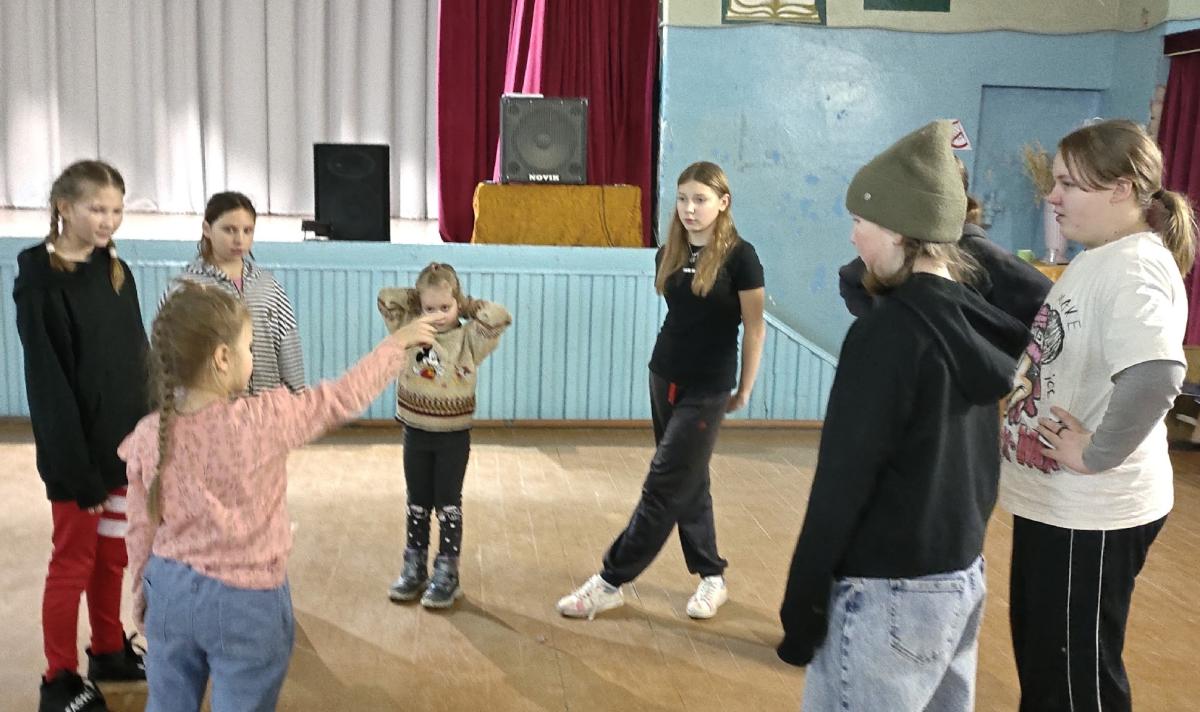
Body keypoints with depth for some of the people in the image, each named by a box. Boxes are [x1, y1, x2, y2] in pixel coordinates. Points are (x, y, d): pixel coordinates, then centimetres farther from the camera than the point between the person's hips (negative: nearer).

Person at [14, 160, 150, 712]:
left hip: (126, 442, 6)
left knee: (112, 556, 16)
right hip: (78, 449, -6)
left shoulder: (116, 272, 7)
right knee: (74, 561, 5)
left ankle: (109, 653, 32)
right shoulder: (39, 279, -13)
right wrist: (78, 467, -18)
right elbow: (47, 382, -17)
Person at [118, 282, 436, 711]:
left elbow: (141, 528, 2)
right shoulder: (264, 420, -21)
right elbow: (342, 399, -8)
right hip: (245, 603, -4)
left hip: (171, 591, 4)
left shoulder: (148, 435, -8)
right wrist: (397, 343, 6)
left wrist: (143, 593, 17)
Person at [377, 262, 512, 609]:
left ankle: (447, 574, 15)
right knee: (417, 503, 14)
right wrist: (421, 299, -3)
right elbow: (386, 298, -6)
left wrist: (467, 306, -11)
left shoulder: (469, 339, -10)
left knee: (448, 504, 7)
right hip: (416, 433, 3)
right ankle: (414, 569, 26)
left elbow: (500, 318, -24)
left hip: (453, 437, -3)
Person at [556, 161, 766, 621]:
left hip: (707, 390, -7)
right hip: (663, 379, 7)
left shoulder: (739, 257, -13)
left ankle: (610, 583, 3)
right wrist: (669, 363, 13)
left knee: (663, 489, -3)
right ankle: (712, 577, 27)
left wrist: (744, 391, -3)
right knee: (688, 483, 13)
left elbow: (754, 329, -7)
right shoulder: (669, 254, 4)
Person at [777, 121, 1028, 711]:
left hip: (889, 591, -8)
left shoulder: (886, 334, -20)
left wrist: (802, 604, -12)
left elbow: (843, 481, -19)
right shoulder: (979, 318, 0)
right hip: (963, 576, 8)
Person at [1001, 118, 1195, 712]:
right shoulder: (1097, 259, 9)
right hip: (1054, 500, 10)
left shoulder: (1135, 268, -22)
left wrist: (1096, 455, -27)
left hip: (1090, 513, -10)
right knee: (1040, 654, 24)